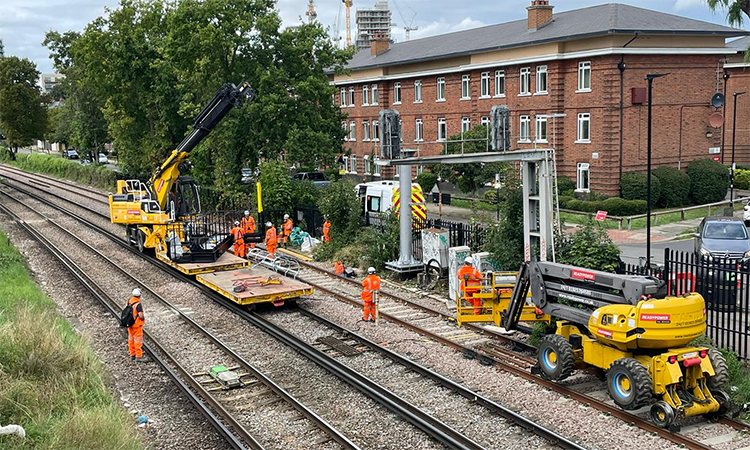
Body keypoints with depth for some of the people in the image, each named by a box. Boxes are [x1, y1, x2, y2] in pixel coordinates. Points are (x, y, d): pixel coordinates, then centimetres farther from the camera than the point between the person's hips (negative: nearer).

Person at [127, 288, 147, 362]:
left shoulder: (129, 301, 1)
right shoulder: (138, 304, -23)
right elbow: (141, 316, -28)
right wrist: (143, 318, -8)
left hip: (130, 324, 8)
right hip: (137, 325, -8)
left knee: (131, 339, 15)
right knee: (138, 340, -1)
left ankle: (132, 355, 24)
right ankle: (139, 356, 2)